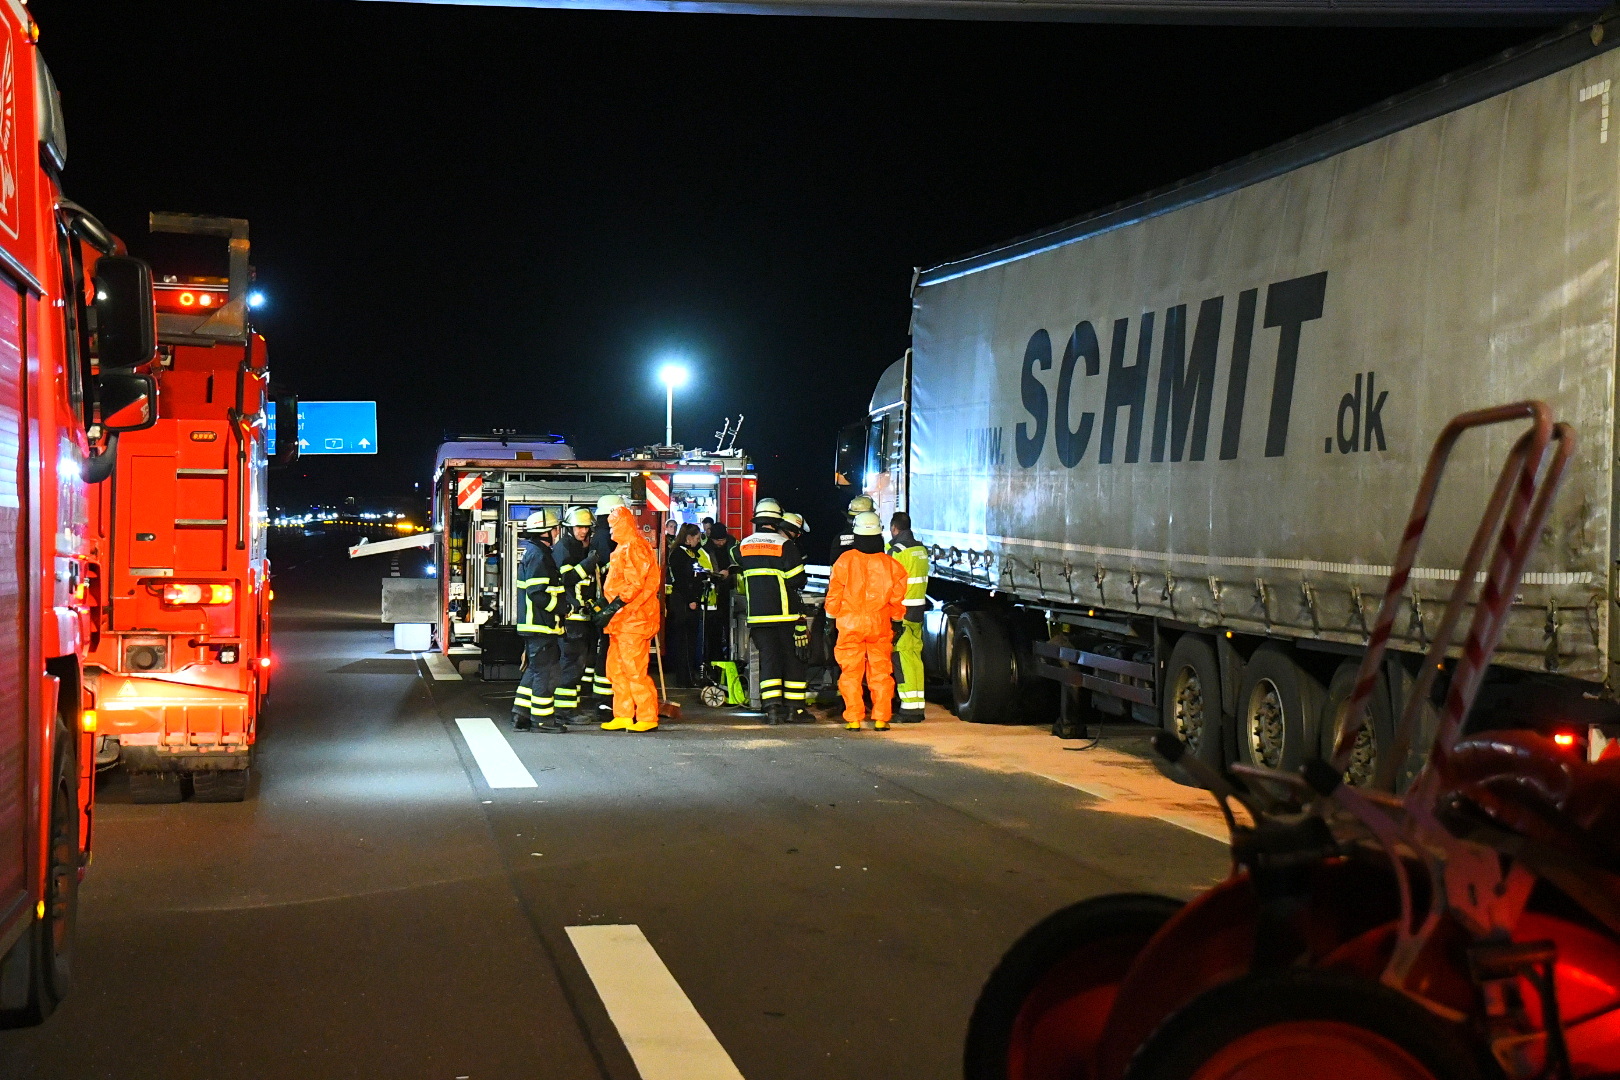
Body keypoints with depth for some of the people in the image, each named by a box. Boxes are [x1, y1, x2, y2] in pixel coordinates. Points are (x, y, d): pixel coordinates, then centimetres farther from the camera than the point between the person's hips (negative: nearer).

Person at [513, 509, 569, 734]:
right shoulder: (537, 554, -16)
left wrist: (562, 605, 18)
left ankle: (521, 715, 18)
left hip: (533, 623, 11)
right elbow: (539, 593, -23)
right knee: (546, 670, -4)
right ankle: (542, 718, 1)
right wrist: (565, 607, -15)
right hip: (541, 623, -11)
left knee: (535, 668, 16)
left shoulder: (529, 551, 17)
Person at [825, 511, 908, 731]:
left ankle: (853, 719, 1)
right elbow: (897, 596, 4)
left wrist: (832, 616, 13)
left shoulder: (845, 561, -6)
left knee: (850, 672, 4)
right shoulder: (889, 563, -1)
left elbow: (834, 593, 0)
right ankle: (881, 718, 6)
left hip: (850, 623, -2)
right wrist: (897, 620, 17)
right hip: (880, 624, 2)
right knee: (880, 672, 7)